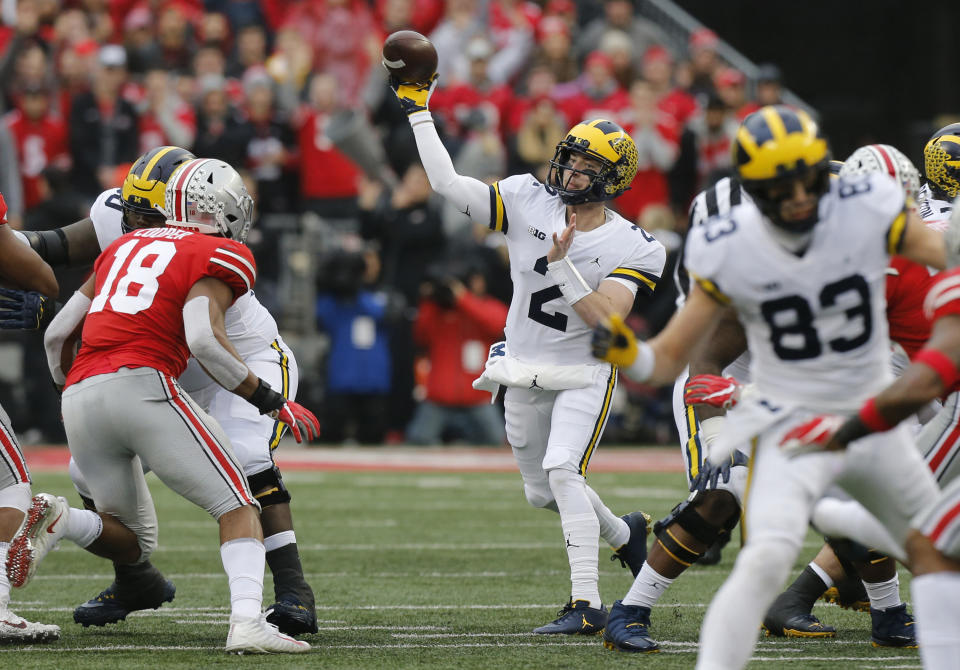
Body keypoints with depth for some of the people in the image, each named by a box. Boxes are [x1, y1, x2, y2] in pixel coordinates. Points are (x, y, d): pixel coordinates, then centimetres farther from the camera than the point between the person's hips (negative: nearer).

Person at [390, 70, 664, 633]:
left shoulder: (632, 249, -14)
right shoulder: (528, 203, -6)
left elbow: (605, 319, -24)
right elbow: (448, 184, -11)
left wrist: (562, 265, -32)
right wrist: (419, 111, -15)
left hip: (586, 373, -5)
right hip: (525, 374, 5)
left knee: (562, 470, -25)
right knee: (544, 493, 15)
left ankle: (588, 605, -23)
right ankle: (625, 533, 44)